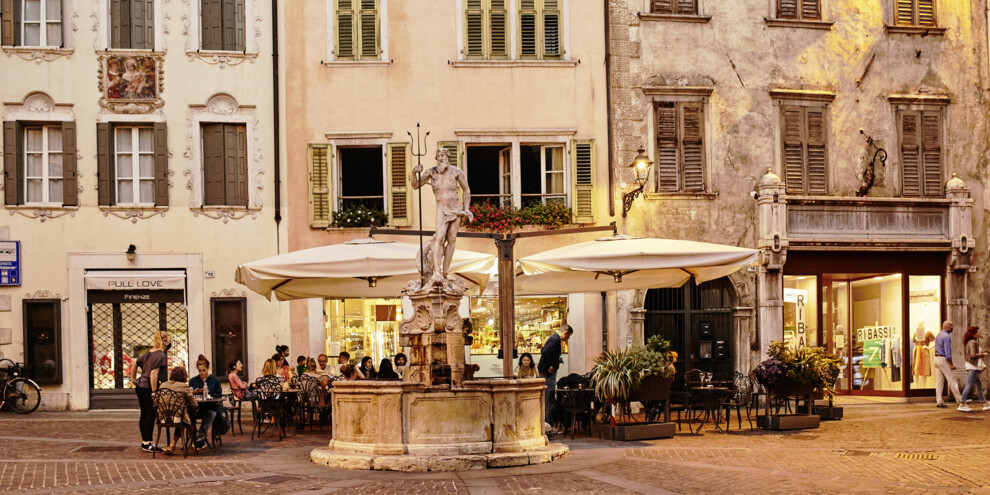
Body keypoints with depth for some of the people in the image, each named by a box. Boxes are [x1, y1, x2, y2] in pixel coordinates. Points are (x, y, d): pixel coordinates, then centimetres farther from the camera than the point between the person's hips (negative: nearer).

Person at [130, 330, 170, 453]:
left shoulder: (148, 353, 14)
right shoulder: (161, 355, -13)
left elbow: (135, 364, 23)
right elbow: (154, 373, -22)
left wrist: (133, 379, 28)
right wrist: (154, 392, -23)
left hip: (140, 387, 9)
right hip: (149, 388, -9)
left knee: (144, 415, 14)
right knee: (151, 415, -3)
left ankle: (144, 442, 21)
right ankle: (148, 443, -2)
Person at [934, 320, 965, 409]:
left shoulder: (938, 335, 15)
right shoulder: (947, 337, -14)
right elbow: (947, 352, -19)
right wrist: (951, 364, -15)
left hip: (936, 358, 9)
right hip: (943, 359, -9)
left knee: (939, 381, 6)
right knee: (951, 380, -4)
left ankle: (939, 401, 3)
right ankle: (960, 400, -1)